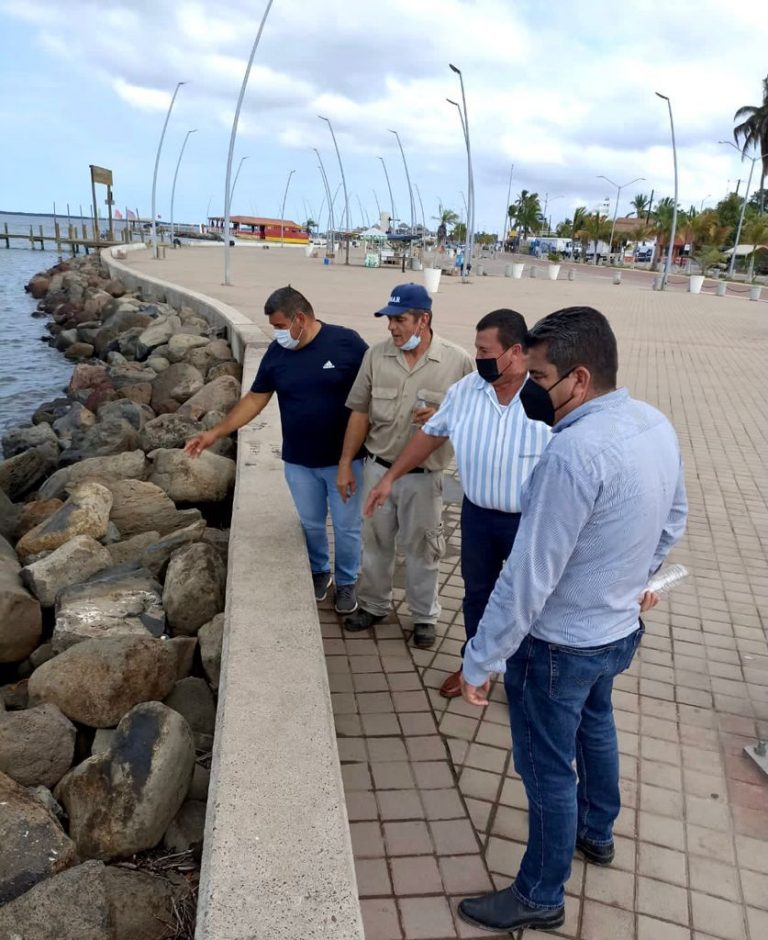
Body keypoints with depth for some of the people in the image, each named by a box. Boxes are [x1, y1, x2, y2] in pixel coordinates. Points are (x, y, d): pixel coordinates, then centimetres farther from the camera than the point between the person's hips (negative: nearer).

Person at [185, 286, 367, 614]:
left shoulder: (346, 342, -12)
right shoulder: (276, 353, -1)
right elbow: (255, 400, 3)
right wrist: (215, 433, -3)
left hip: (344, 459, -3)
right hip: (298, 462, 3)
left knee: (346, 526, 10)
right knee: (310, 524, 17)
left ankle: (347, 581, 32)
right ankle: (319, 572, 42)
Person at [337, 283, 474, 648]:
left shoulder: (458, 361, -11)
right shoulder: (376, 355, -3)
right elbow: (360, 413, 3)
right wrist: (345, 463, 3)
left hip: (423, 476, -3)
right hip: (378, 469, 3)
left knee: (421, 549, 12)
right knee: (375, 543, 18)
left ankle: (424, 616, 32)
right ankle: (373, 605, 39)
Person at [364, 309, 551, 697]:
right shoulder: (465, 389, -5)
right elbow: (430, 434, 6)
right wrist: (390, 477, 6)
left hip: (532, 522, -4)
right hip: (477, 514, 4)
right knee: (477, 593, 21)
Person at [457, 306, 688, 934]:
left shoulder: (574, 451, -33)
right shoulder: (656, 425, -5)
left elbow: (528, 576, -30)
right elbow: (674, 518, 11)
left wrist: (481, 660, -20)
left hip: (559, 644, -8)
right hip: (619, 628, 9)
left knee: (548, 769, 12)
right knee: (595, 726, 31)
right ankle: (597, 832, 56)